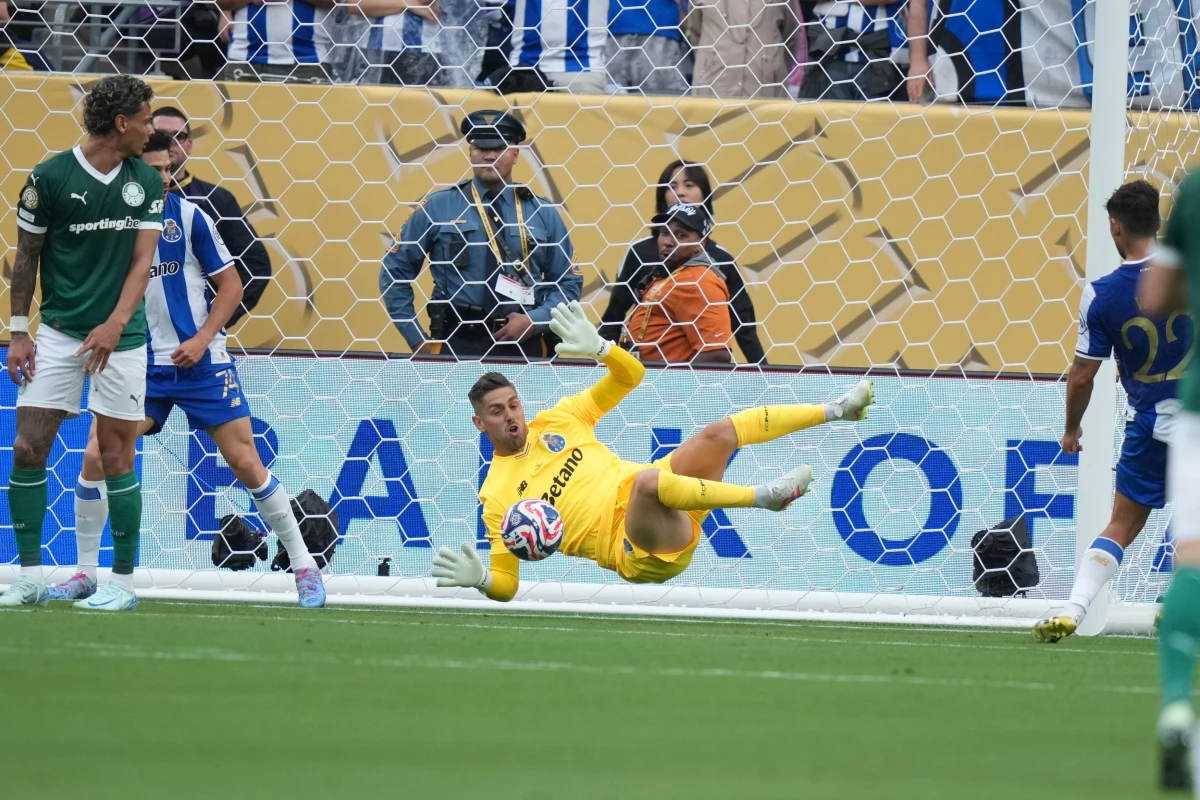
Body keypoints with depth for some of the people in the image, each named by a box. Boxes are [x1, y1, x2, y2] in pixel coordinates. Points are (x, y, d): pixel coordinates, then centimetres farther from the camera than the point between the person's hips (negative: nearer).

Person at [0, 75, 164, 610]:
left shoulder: (146, 182, 2)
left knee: (116, 457, 0)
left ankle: (123, 581, 9)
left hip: (120, 338, 1)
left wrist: (115, 324, -17)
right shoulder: (49, 178, -6)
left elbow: (142, 259, -2)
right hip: (57, 333, -1)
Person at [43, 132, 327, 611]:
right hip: (141, 367, 2)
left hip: (200, 361, -2)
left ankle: (304, 567, 11)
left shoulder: (189, 216, -5)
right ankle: (85, 574, 4)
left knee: (246, 463, -2)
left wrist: (202, 339, -11)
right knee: (96, 456, -10)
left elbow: (231, 283, -1)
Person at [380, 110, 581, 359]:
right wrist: (416, 339, 0)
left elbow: (569, 283, 11)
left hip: (523, 348, 1)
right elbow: (395, 272, 7)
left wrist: (534, 321, -6)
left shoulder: (543, 213, 11)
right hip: (455, 344, -1)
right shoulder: (436, 208, 5)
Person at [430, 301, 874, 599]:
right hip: (636, 550, -6)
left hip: (669, 512, 6)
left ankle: (837, 409, 1)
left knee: (720, 432, -10)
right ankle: (766, 496, -29)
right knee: (646, 479, -38)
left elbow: (631, 375, 16)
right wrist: (479, 579, -25)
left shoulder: (555, 421, 13)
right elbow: (505, 584, -2)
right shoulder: (496, 495, 0)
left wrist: (599, 348, -4)